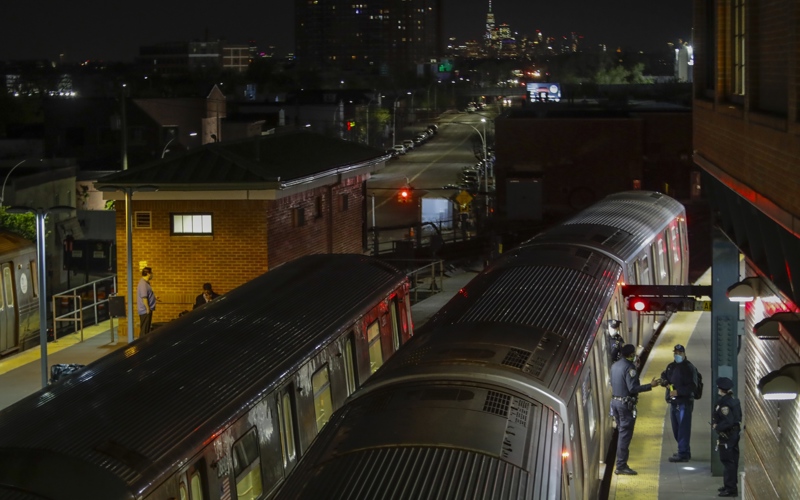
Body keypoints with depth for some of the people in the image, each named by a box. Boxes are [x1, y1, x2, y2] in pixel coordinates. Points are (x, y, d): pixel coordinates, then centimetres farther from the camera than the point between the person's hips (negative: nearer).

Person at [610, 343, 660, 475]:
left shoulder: (615, 366, 10)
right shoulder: (629, 368, -17)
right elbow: (632, 388, -23)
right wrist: (650, 385, -20)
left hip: (615, 401, 9)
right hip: (626, 403, -9)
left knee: (622, 432, 17)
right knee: (625, 435, -5)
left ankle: (620, 463, 19)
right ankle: (621, 466, -6)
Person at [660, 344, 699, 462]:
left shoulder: (689, 368, -9)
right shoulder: (671, 366, 15)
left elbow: (692, 386, -17)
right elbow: (664, 378, 23)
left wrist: (678, 391, -24)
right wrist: (666, 383, 0)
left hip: (684, 402, -8)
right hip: (673, 402, 8)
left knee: (683, 429, -8)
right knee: (676, 429, 15)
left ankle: (683, 453, -5)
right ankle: (684, 451, 27)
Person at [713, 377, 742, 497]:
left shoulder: (724, 404, -23)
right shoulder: (734, 401, 8)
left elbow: (728, 422, -28)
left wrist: (717, 427, -15)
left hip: (726, 436, -10)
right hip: (734, 434, 10)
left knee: (727, 461, -5)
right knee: (732, 461, 17)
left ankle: (731, 488, -3)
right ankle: (730, 485, 28)